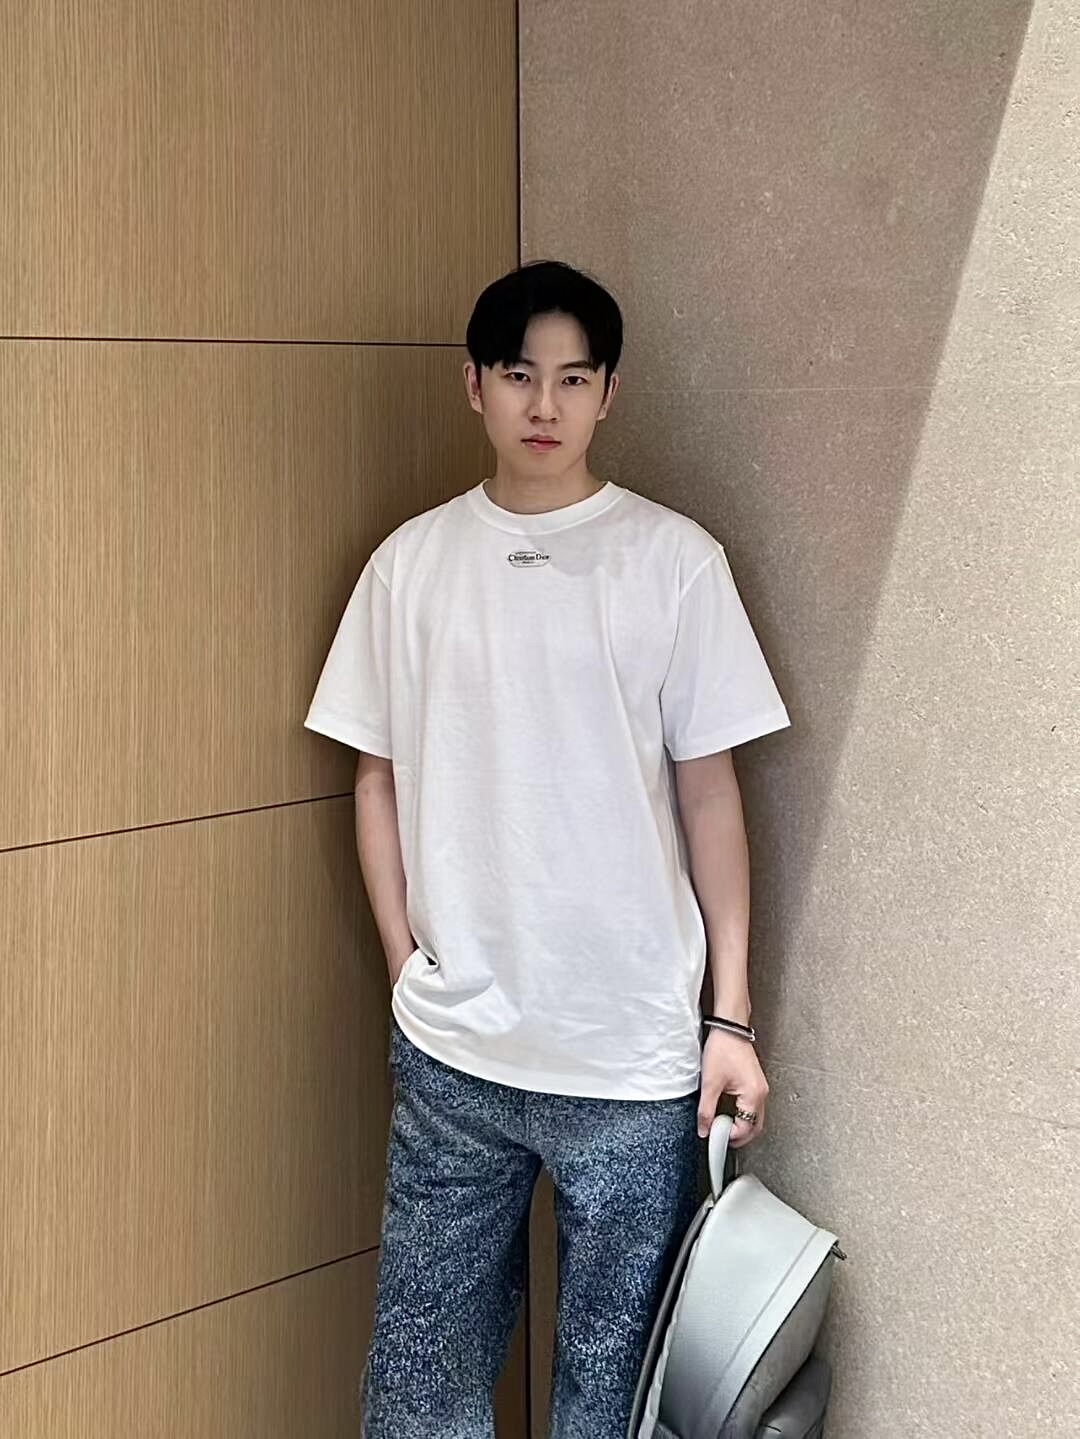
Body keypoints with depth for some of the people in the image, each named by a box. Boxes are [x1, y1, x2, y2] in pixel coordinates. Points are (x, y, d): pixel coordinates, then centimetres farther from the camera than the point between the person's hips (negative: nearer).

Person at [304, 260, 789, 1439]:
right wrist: (411, 972, 3)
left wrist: (732, 1017, -3)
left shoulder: (675, 561, -3)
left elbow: (709, 792, -1)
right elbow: (377, 779, 9)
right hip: (450, 1050, 2)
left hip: (633, 1057, -2)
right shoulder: (410, 563, 4)